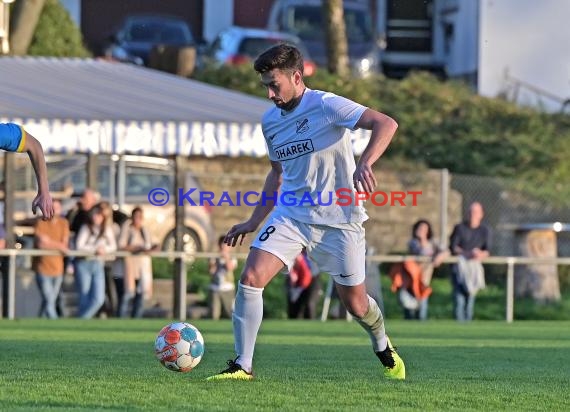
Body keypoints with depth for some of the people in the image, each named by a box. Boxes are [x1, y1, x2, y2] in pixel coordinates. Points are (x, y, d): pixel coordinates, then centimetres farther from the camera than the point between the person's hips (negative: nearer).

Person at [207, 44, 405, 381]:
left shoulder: (326, 105, -15)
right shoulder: (270, 120, 7)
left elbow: (386, 124, -24)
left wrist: (364, 164, -40)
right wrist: (254, 222, 19)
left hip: (338, 219, -5)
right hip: (290, 214, 5)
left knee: (355, 304, 6)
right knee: (250, 279, -15)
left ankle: (384, 348, 39)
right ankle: (243, 366, -9)